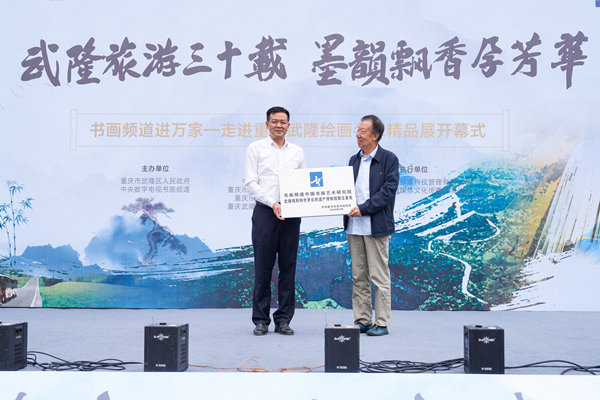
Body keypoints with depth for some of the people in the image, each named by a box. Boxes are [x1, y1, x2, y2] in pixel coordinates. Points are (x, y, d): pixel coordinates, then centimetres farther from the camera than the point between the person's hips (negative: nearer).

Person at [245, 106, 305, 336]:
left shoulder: (297, 152, 15)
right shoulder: (256, 149, 6)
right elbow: (251, 183, -2)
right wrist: (273, 203, -13)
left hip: (291, 214, 3)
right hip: (265, 212, -3)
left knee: (288, 267, 4)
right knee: (263, 267, -1)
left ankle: (283, 319, 12)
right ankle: (261, 321, 8)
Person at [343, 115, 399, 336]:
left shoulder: (389, 159, -4)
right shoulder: (354, 160, 15)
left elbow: (388, 191, -12)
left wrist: (363, 208, -17)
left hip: (376, 226, -6)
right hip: (354, 226, 6)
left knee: (380, 277, 0)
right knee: (359, 277, 10)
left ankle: (382, 323, 8)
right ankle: (362, 320, 19)